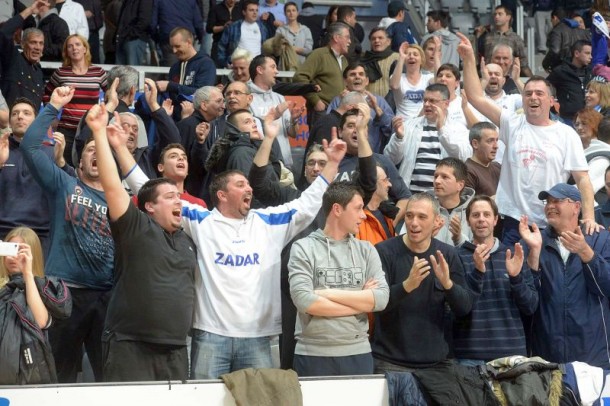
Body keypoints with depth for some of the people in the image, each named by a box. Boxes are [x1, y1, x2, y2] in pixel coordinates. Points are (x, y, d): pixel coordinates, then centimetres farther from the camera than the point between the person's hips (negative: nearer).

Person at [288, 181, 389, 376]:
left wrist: (330, 294, -10)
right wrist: (360, 302, -7)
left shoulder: (366, 250, 10)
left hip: (358, 354, 4)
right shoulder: (304, 248, -2)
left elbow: (381, 298, -2)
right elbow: (304, 301, -15)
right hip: (314, 355, -4)